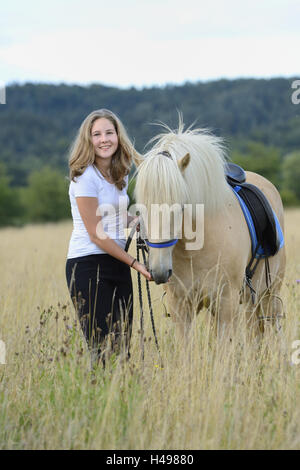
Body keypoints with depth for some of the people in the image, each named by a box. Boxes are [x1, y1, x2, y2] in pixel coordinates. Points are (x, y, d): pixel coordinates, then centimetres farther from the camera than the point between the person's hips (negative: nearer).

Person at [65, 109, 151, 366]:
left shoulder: (120, 175, 12)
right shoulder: (85, 177, -12)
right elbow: (96, 234, -14)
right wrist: (134, 262, -13)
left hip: (118, 264, 7)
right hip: (88, 266, -7)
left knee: (123, 345, 4)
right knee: (101, 347, -9)